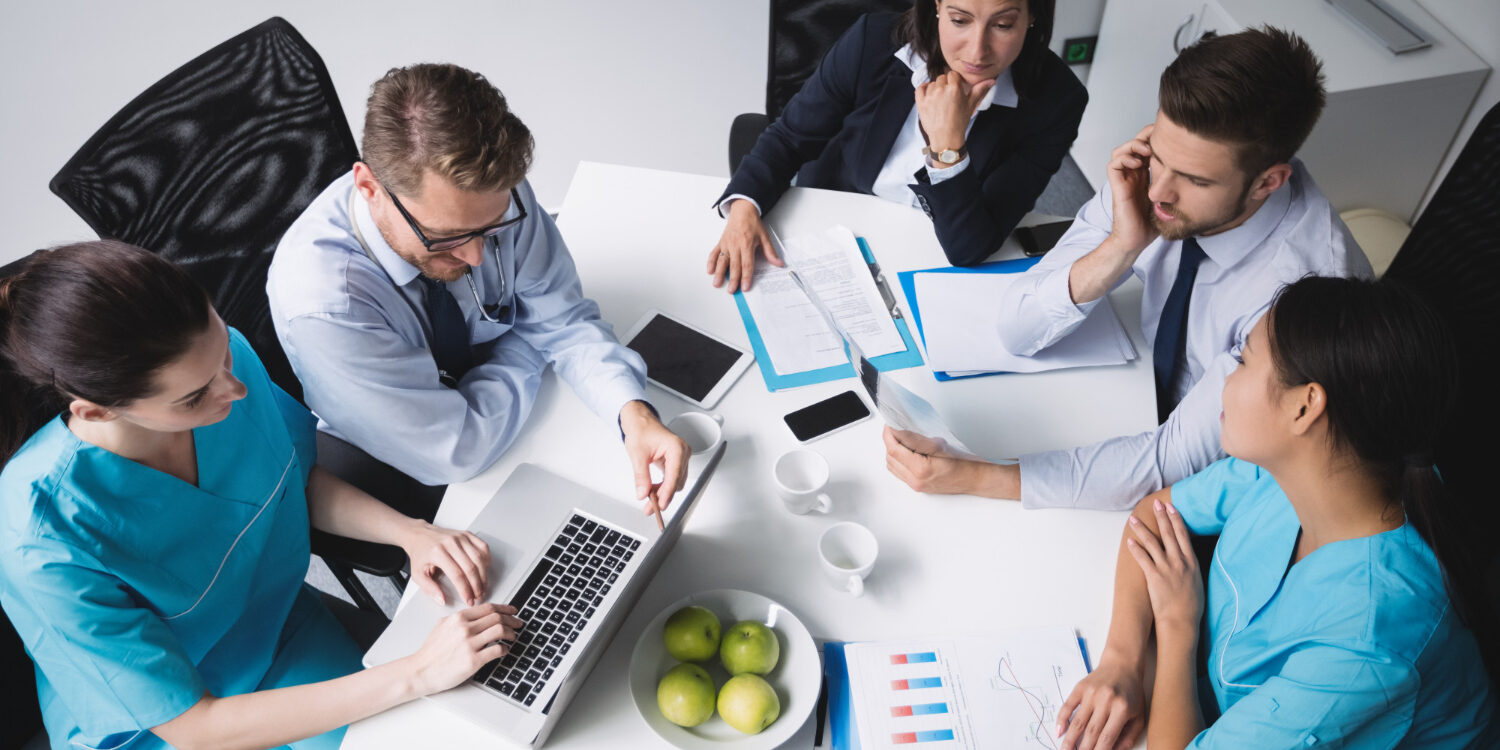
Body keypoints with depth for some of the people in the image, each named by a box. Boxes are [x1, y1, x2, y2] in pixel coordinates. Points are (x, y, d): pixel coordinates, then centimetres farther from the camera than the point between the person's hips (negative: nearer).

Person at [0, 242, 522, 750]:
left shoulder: (225, 354, -20)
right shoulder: (43, 547, -33)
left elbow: (302, 479, 1)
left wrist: (411, 533, -17)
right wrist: (418, 674, -30)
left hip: (285, 629, 4)